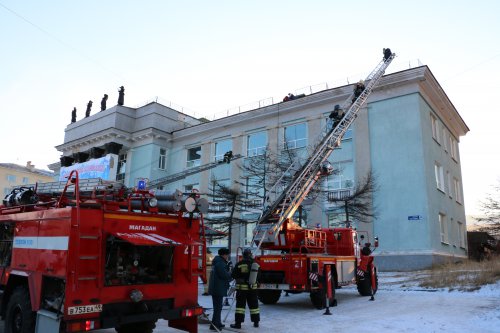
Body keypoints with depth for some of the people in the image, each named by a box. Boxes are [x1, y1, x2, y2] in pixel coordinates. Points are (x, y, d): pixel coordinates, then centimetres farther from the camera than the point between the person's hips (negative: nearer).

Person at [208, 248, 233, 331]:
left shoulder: (218, 261, 15)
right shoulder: (220, 262, -18)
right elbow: (224, 274, -24)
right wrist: (231, 274, -5)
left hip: (215, 287, 11)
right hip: (218, 288, -11)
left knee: (217, 306, 20)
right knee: (218, 307, -5)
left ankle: (217, 323, 31)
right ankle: (214, 325, -2)